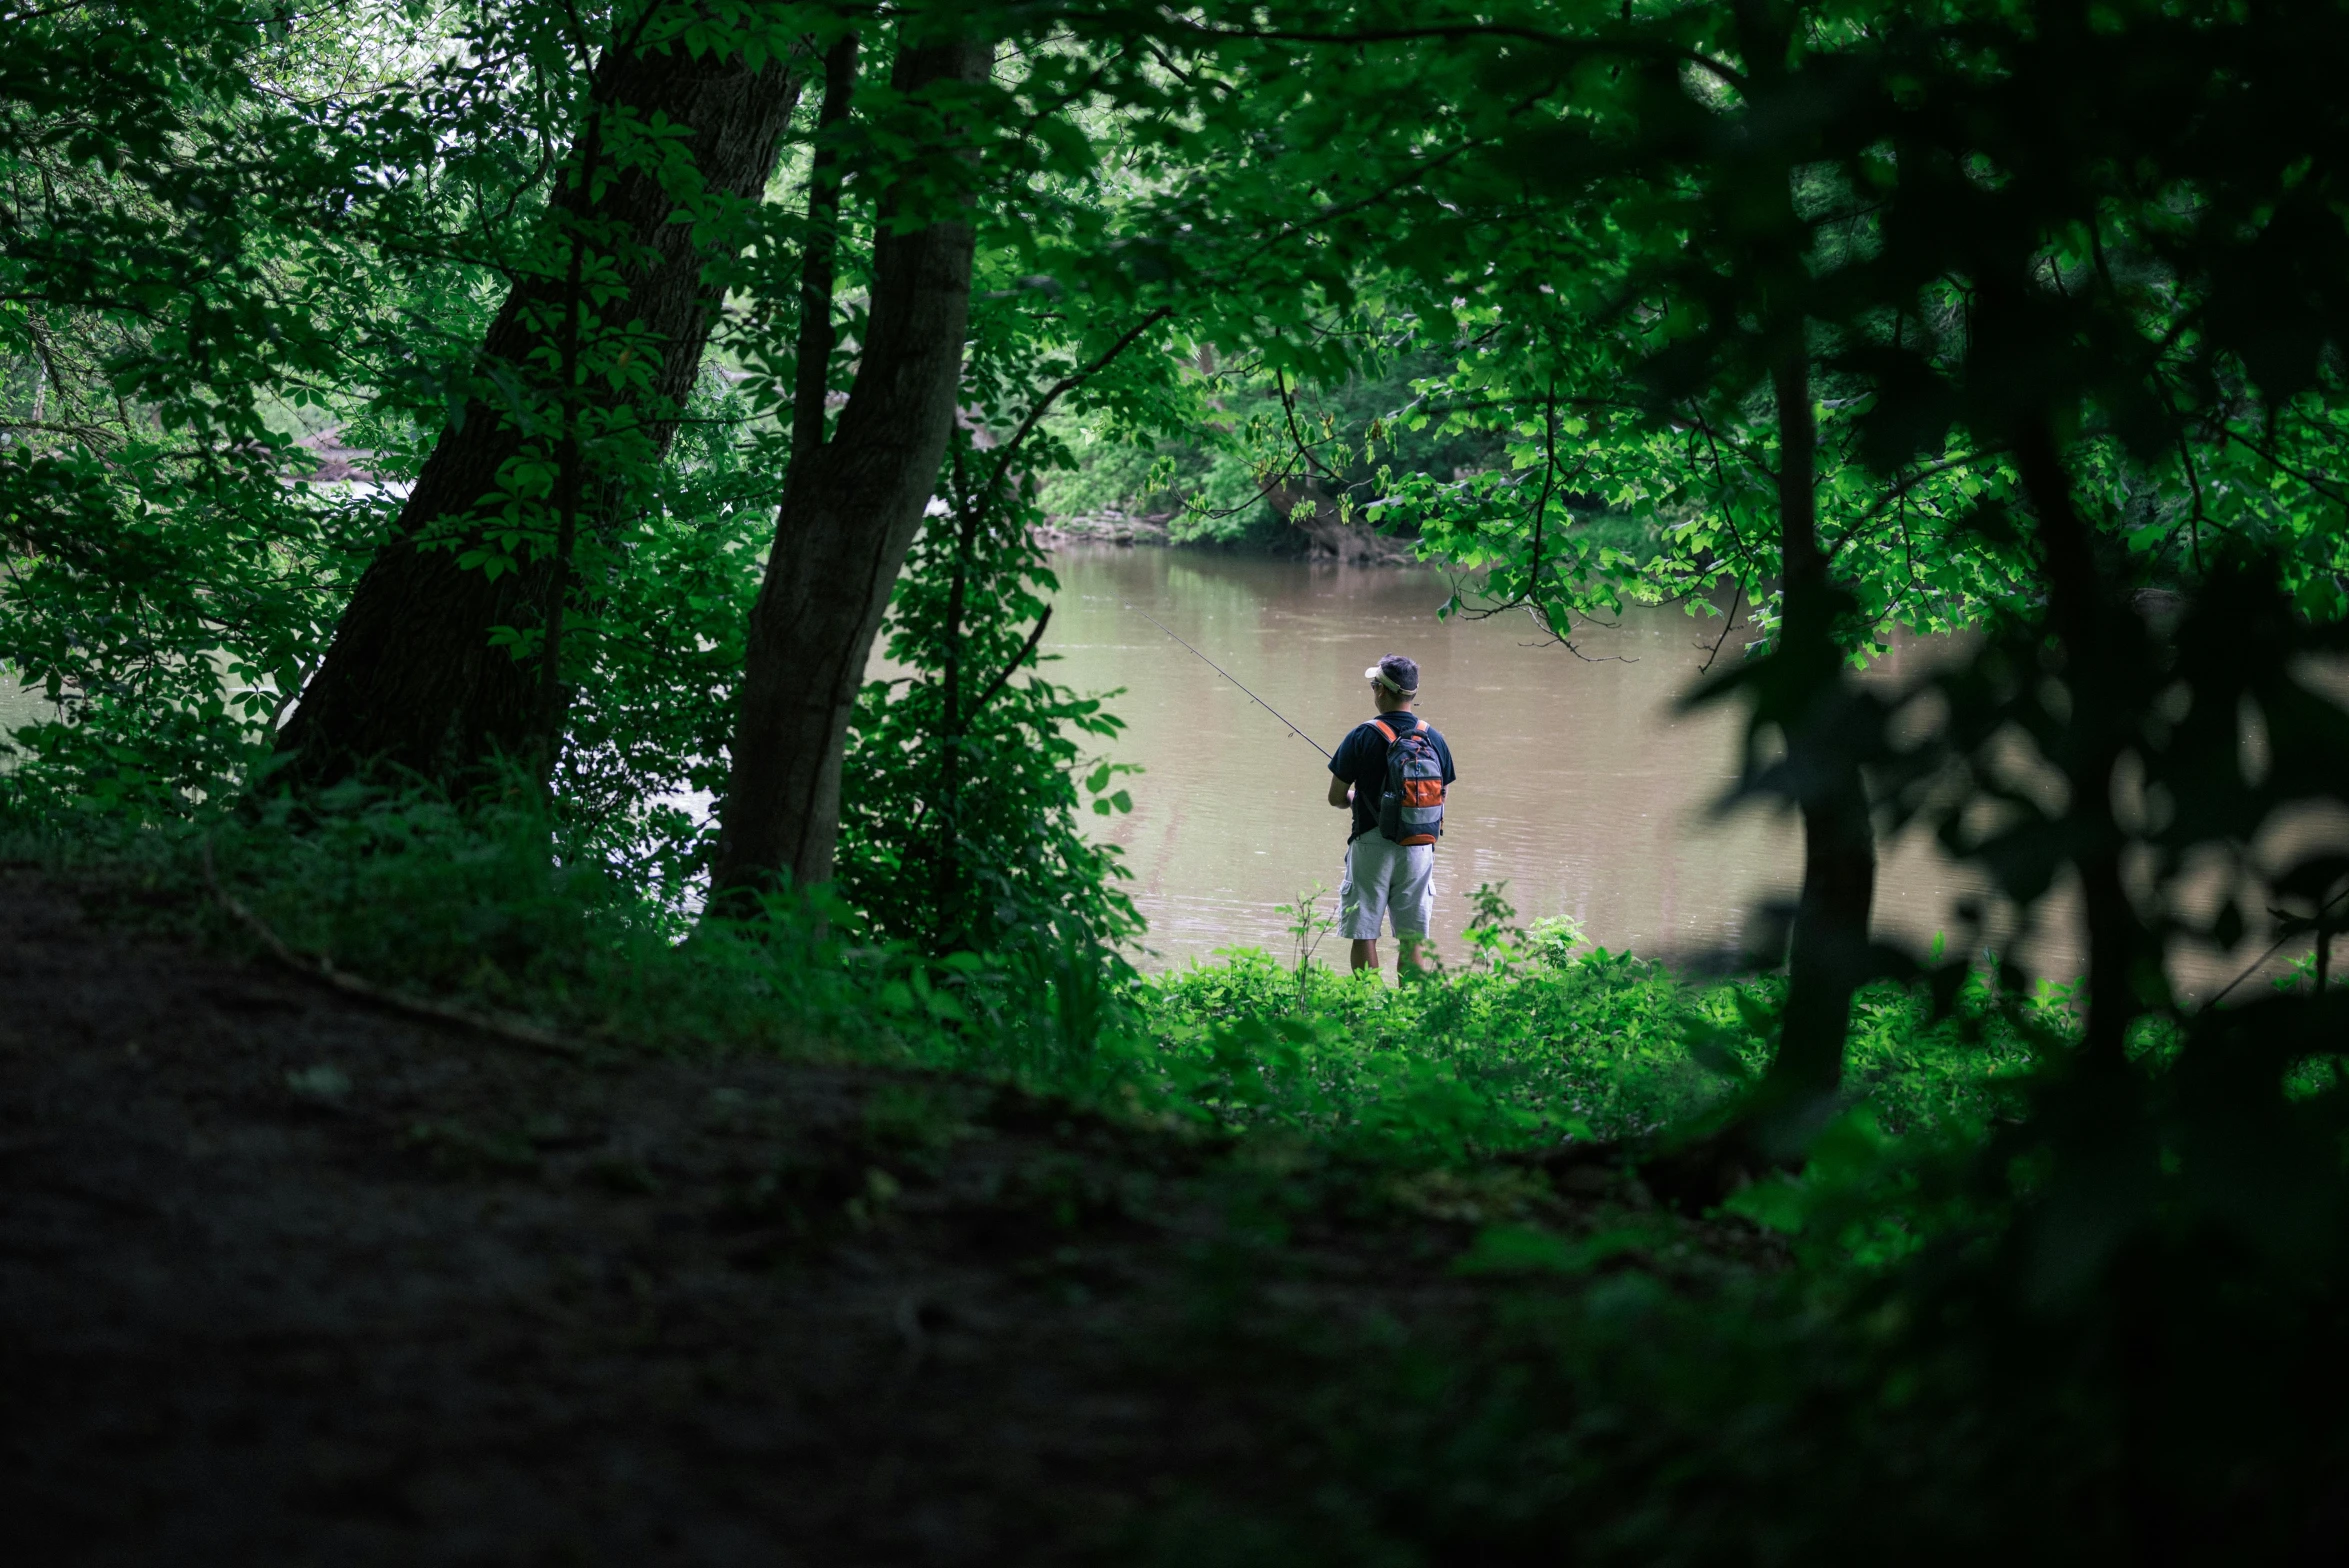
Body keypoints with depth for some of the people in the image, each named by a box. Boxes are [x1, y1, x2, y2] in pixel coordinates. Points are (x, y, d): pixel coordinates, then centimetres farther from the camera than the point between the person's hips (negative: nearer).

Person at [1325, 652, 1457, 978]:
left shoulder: (1362, 736, -8)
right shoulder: (1434, 738, 2)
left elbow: (1336, 797, -3)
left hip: (1372, 844, -3)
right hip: (1419, 847, 3)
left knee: (1364, 936, 3)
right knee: (1411, 940, 8)